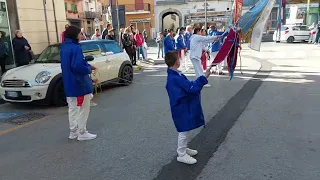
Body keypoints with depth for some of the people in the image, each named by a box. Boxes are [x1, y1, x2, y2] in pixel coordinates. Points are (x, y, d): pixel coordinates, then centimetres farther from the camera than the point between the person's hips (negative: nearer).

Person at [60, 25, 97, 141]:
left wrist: (88, 65, 10)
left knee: (73, 109, 18)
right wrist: (89, 69, -9)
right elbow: (78, 66, -29)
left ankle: (73, 132, 27)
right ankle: (82, 133, 11)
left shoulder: (64, 47, 10)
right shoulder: (75, 48, -19)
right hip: (79, 84, -9)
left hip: (69, 84, 9)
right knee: (83, 109, 3)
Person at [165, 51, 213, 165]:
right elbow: (191, 88, -26)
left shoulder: (172, 76, 7)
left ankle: (183, 149, 38)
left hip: (183, 107, 10)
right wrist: (204, 77, -24)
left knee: (184, 131, 23)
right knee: (184, 131, 2)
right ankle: (181, 155, 15)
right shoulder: (177, 78, -25)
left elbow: (186, 87, 14)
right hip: (182, 109, -10)